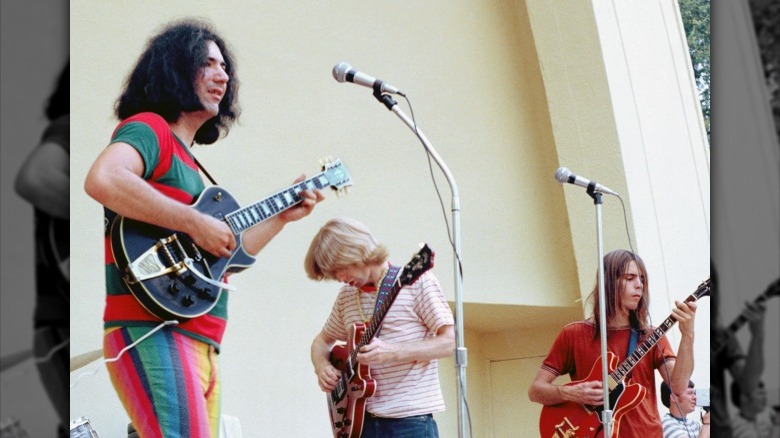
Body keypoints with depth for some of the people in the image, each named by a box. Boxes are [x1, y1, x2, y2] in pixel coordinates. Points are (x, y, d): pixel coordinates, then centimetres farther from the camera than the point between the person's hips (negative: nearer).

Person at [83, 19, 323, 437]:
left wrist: (282, 217, 26)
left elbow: (221, 256, 28)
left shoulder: (186, 160, 24)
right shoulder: (149, 129, -3)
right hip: (151, 332, -10)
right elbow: (102, 179, -27)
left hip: (198, 343, 10)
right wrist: (195, 223, -22)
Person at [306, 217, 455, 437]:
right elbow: (322, 340, 25)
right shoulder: (346, 296, 11)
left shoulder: (416, 281, -6)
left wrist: (393, 353, -22)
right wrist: (322, 366, 3)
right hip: (360, 420, 5)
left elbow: (449, 341, -10)